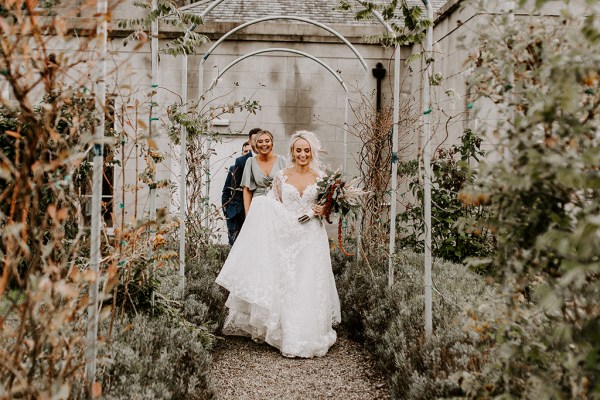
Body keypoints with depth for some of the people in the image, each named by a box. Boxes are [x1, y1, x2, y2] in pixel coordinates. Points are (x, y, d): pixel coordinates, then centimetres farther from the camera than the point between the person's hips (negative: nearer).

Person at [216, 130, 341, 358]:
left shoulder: (320, 178, 4)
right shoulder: (281, 176, 5)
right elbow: (271, 207, 9)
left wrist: (323, 211, -11)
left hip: (311, 239, 0)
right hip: (286, 238, 1)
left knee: (309, 287, -1)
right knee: (285, 287, 3)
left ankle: (310, 337, 12)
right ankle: (288, 338, 17)